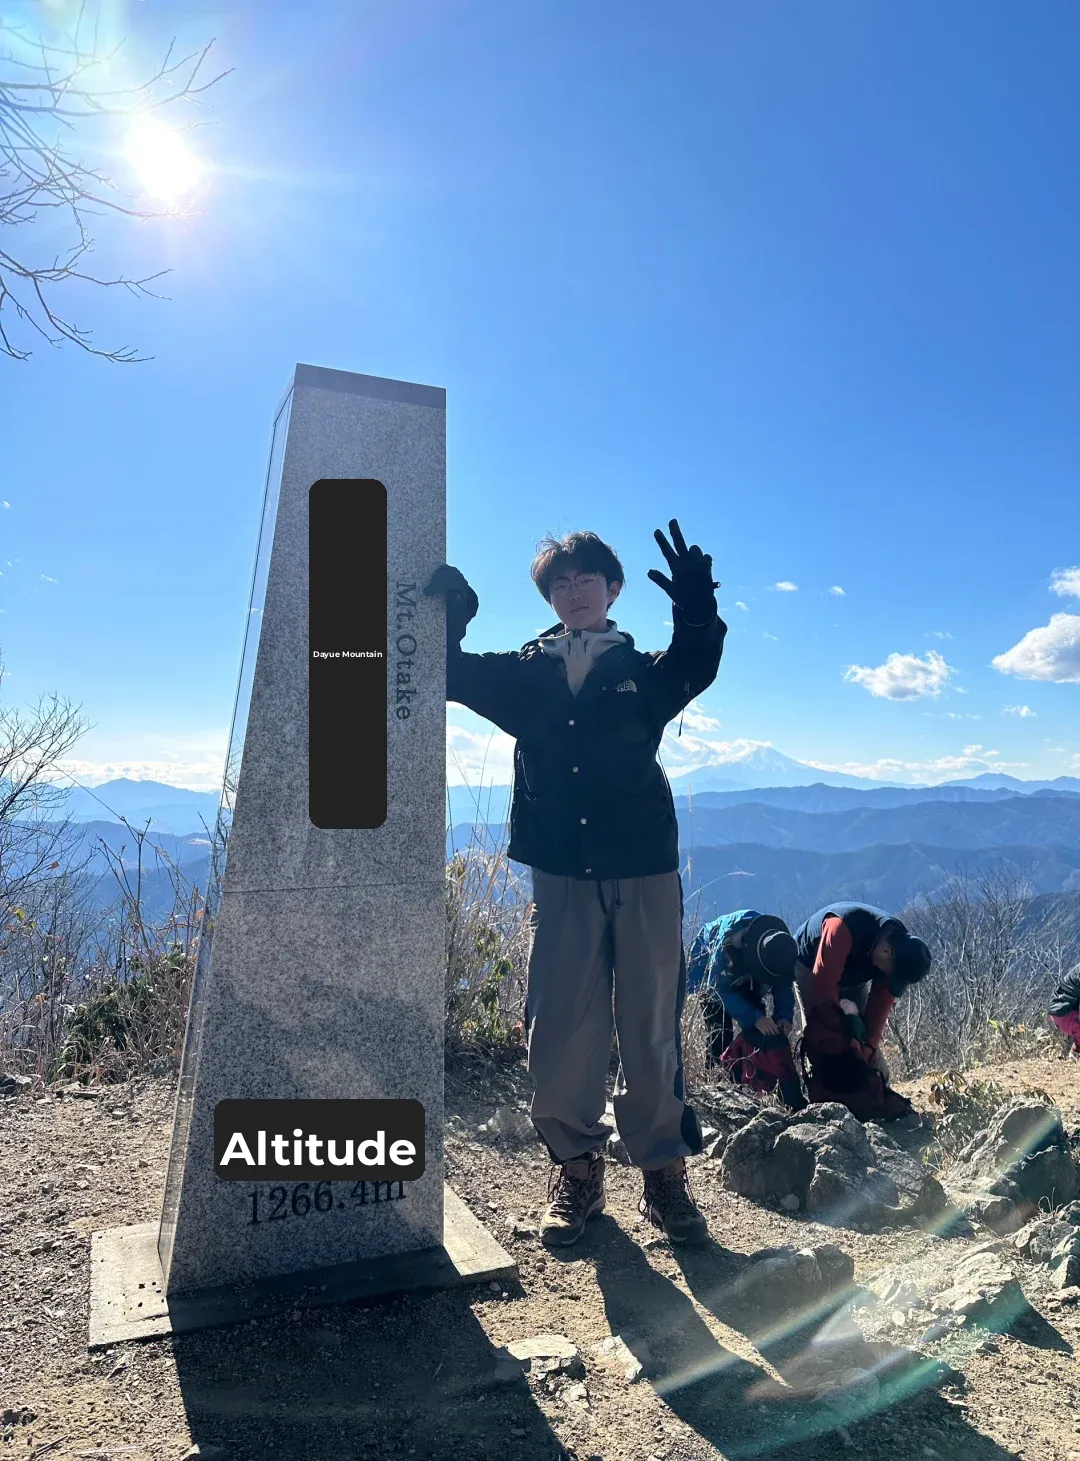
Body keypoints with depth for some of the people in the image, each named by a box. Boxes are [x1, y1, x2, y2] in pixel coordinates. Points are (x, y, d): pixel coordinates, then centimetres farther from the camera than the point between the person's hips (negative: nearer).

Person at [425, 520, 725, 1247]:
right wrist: (450, 613, -15)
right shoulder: (524, 673, 9)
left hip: (646, 872, 0)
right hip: (563, 877, 1)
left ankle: (664, 1171, 24)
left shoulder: (643, 672, 5)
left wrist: (697, 610, -34)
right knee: (559, 1029, 3)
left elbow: (694, 670, -14)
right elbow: (452, 676, 3)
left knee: (651, 1027, 7)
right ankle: (576, 1167, 23)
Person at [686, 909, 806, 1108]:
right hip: (708, 969, -4)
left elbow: (783, 985, -15)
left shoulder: (780, 945, -29)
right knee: (720, 1031, -15)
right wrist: (754, 1017, -44)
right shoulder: (728, 943, -44)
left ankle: (754, 1084, 2)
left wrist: (784, 1016, -32)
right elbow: (720, 988, -36)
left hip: (744, 975, 5)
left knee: (757, 1029, -6)